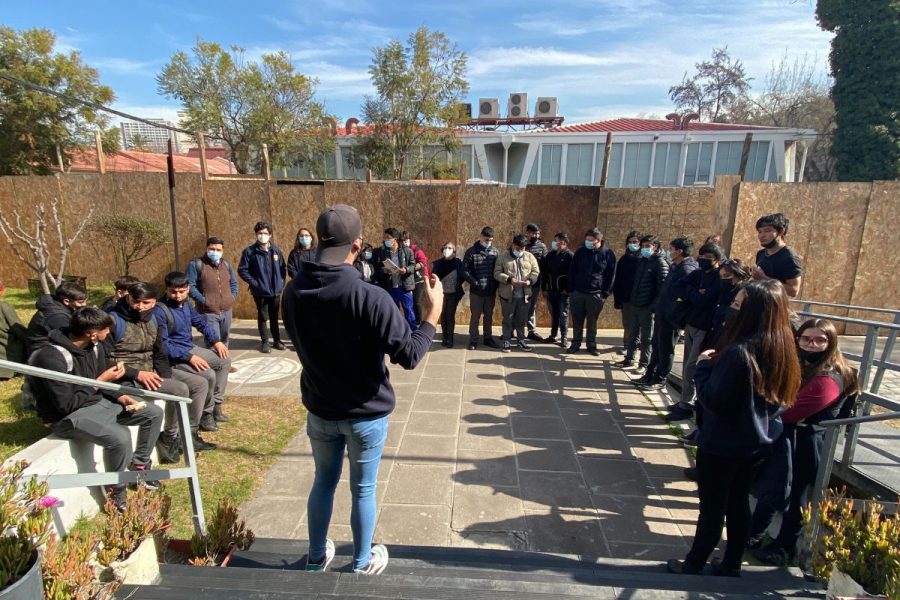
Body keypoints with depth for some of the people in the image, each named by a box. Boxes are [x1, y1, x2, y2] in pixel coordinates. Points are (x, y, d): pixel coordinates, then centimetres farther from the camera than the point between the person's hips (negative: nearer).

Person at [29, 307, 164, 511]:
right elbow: (66, 405, -25)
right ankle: (115, 490, -5)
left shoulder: (94, 345, -3)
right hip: (68, 416, -8)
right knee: (119, 437, -32)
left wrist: (120, 397, -6)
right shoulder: (52, 357, -26)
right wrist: (100, 381, -20)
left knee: (154, 412, 2)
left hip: (99, 401, 8)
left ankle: (139, 467, 18)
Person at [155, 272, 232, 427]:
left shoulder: (185, 304, 4)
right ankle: (206, 413, -1)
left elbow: (202, 323, 16)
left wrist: (216, 340, 1)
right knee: (209, 375, -25)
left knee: (225, 361, 8)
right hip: (174, 356, -9)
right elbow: (163, 345, -23)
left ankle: (215, 405, 12)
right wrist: (189, 357, -27)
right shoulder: (159, 311, -21)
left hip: (191, 349, 9)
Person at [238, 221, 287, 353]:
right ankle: (264, 342, 20)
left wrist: (281, 282, 1)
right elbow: (242, 270, -5)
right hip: (260, 291, -2)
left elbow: (283, 268, 11)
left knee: (274, 317, 14)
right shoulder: (249, 251, -7)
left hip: (276, 291, 3)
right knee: (262, 317, 7)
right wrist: (253, 282, -11)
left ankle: (277, 340, 27)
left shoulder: (276, 250, 2)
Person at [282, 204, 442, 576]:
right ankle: (363, 563, 38)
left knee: (323, 482, 24)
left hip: (319, 410, 4)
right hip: (366, 414, -4)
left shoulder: (294, 292, -9)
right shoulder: (371, 298, -28)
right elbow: (409, 356, -23)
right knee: (363, 489, 16)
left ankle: (316, 557, 44)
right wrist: (432, 314, -12)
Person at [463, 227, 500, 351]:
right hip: (476, 291, -3)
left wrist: (496, 284, -5)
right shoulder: (471, 252, -5)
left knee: (489, 316, 13)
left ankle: (488, 338, 25)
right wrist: (475, 283, -15)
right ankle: (473, 340, 14)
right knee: (475, 316, 4)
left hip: (491, 291, 3)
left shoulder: (495, 252, 5)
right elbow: (465, 271, -8)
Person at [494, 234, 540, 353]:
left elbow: (536, 271, 7)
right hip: (507, 294, -2)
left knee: (521, 319, 12)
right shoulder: (503, 257, -1)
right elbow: (497, 273, -5)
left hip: (524, 295, 2)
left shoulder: (530, 257, 6)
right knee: (508, 319, 6)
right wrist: (509, 279, -20)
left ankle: (521, 341, 25)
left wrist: (530, 280, -13)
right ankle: (506, 341, 17)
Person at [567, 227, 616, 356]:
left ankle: (591, 345, 19)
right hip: (578, 293, 2)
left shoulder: (608, 254, -3)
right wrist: (570, 289, 2)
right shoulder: (580, 252, 3)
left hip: (596, 295, -2)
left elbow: (611, 275, -1)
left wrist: (606, 294, -5)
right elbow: (572, 271, 7)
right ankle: (575, 344, 20)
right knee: (577, 321, 8)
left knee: (592, 322, 7)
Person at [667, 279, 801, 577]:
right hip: (758, 444, 7)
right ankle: (731, 564, 37)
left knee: (712, 508, 9)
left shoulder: (740, 352, -27)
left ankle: (693, 566, 27)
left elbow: (713, 399, -24)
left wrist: (703, 366, -10)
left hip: (722, 446, -7)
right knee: (738, 503, 21)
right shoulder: (783, 351, -1)